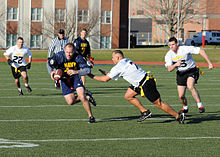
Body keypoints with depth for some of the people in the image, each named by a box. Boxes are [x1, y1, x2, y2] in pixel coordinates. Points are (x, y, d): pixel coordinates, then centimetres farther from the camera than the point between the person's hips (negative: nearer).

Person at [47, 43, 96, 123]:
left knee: (82, 97, -19)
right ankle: (87, 98, 22)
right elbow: (49, 63, -4)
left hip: (75, 77, -2)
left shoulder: (78, 57, -23)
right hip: (64, 79, 2)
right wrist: (51, 72, -23)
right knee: (70, 102, -5)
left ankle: (91, 116, -3)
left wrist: (76, 72, -39)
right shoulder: (59, 56, -22)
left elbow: (87, 70, -25)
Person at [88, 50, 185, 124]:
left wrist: (93, 77, 1)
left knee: (158, 103, -4)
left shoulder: (119, 67, -16)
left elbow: (105, 79, -11)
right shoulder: (126, 61, 12)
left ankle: (178, 116, 2)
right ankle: (145, 112, 14)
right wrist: (107, 73, 20)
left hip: (146, 84, -10)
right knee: (128, 96, 12)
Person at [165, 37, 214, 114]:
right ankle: (185, 107, 33)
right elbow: (169, 69, -18)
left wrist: (209, 63, -21)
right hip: (181, 73, 4)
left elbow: (201, 51, -18)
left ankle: (200, 105, -25)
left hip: (191, 70, -4)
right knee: (181, 96, 0)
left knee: (190, 86, -33)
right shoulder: (169, 55, -10)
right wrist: (175, 65, -40)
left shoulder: (185, 49, -21)